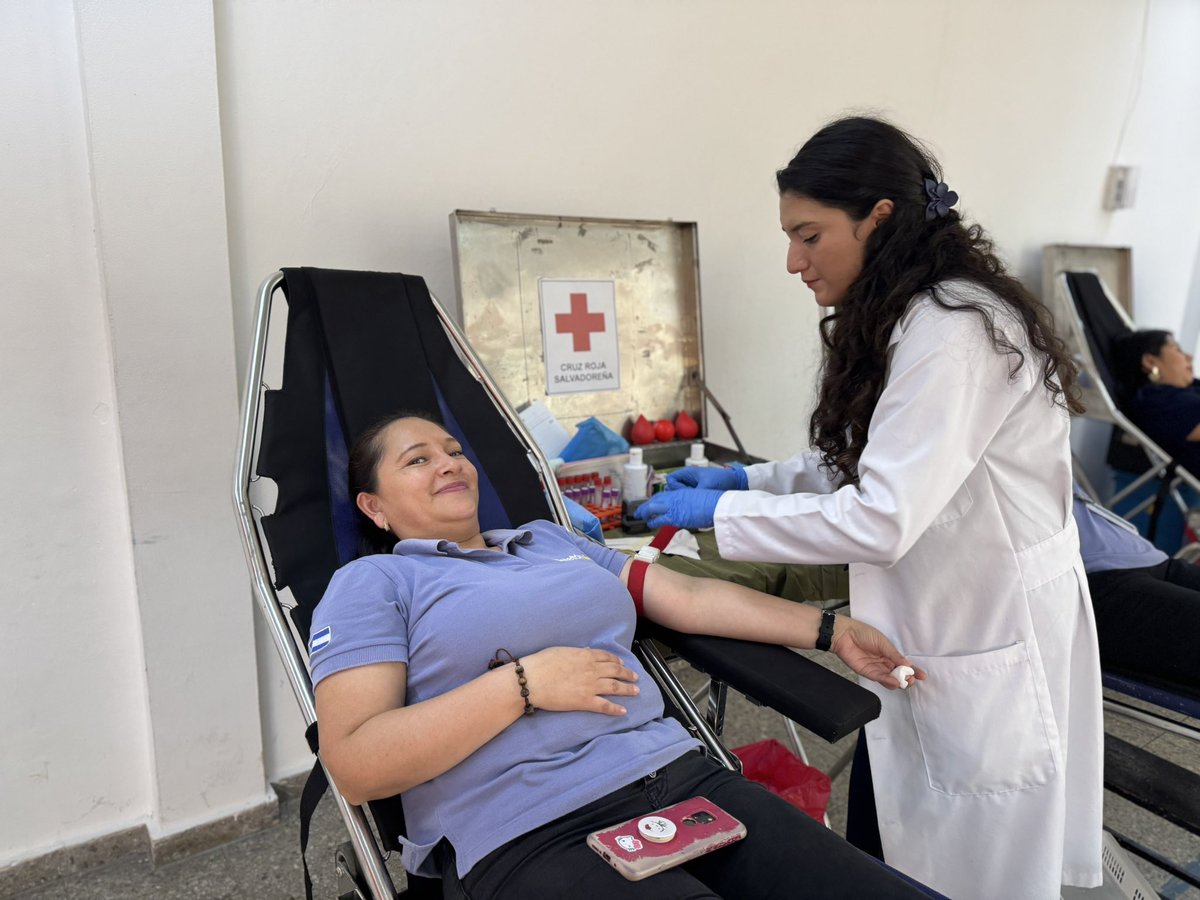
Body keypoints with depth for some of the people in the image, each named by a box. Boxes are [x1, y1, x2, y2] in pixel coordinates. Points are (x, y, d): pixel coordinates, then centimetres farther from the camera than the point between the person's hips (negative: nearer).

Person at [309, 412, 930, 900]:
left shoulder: (551, 540, 23)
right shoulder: (370, 583, 6)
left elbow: (690, 597, 20)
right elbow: (354, 765, -6)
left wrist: (831, 630, 16)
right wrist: (525, 683, -12)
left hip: (679, 775, 6)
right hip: (528, 838, -5)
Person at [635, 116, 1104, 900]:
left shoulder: (952, 332, -24)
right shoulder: (907, 320, 8)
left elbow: (882, 519, -27)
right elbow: (874, 466, 14)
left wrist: (721, 512, -18)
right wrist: (748, 478, 4)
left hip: (990, 649, -9)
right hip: (937, 631, 9)